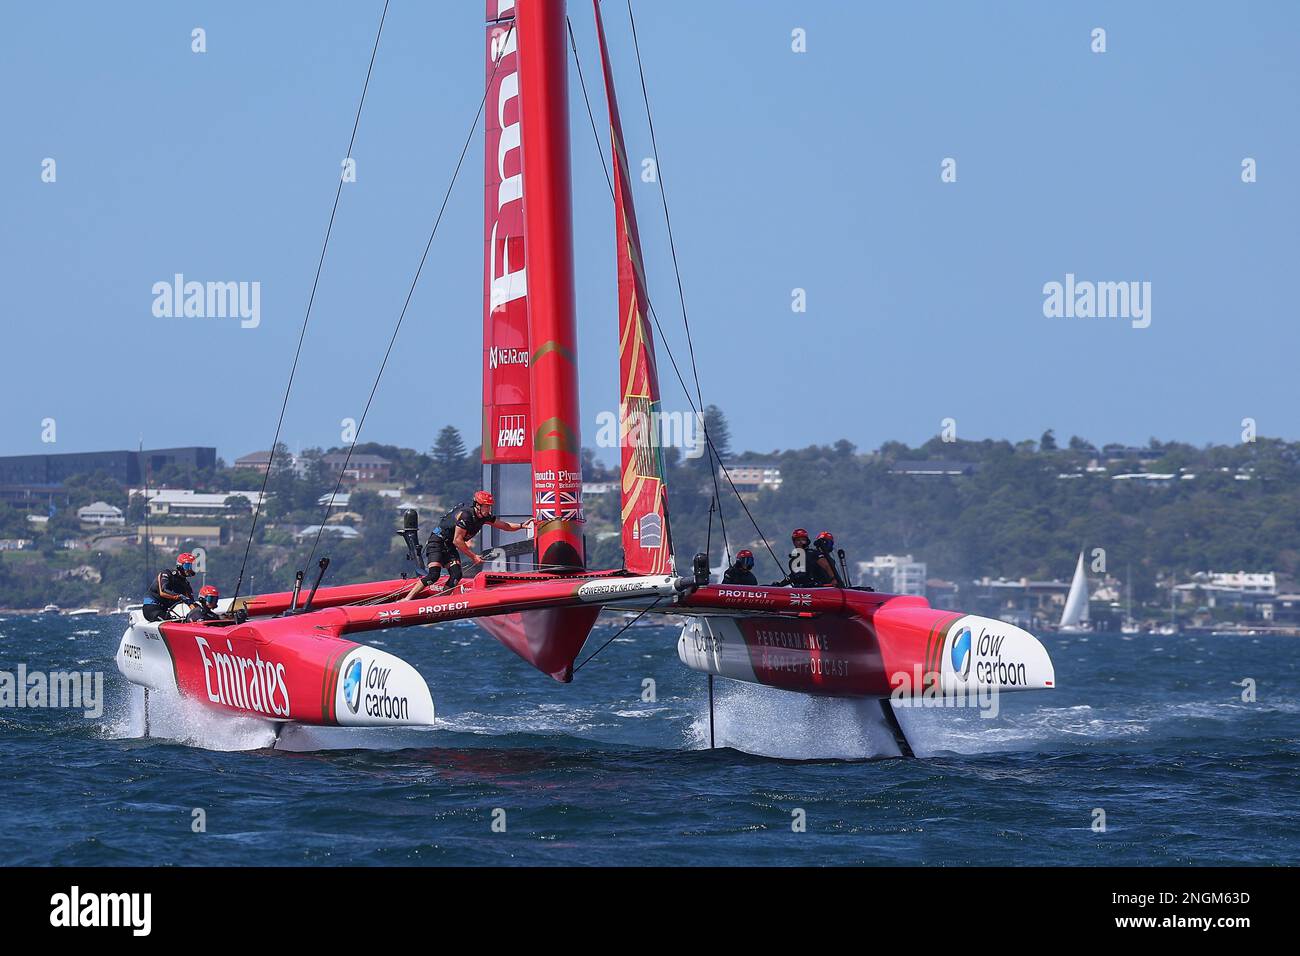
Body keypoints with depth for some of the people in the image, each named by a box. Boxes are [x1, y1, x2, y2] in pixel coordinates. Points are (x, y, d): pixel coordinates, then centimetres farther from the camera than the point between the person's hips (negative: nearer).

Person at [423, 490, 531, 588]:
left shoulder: (485, 516, -1)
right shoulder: (465, 515, -27)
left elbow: (504, 525, 8)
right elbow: (457, 540, -24)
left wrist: (521, 526, -8)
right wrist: (473, 556, -19)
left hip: (449, 547, 8)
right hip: (437, 542, -8)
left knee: (456, 575, -9)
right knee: (434, 576, -23)